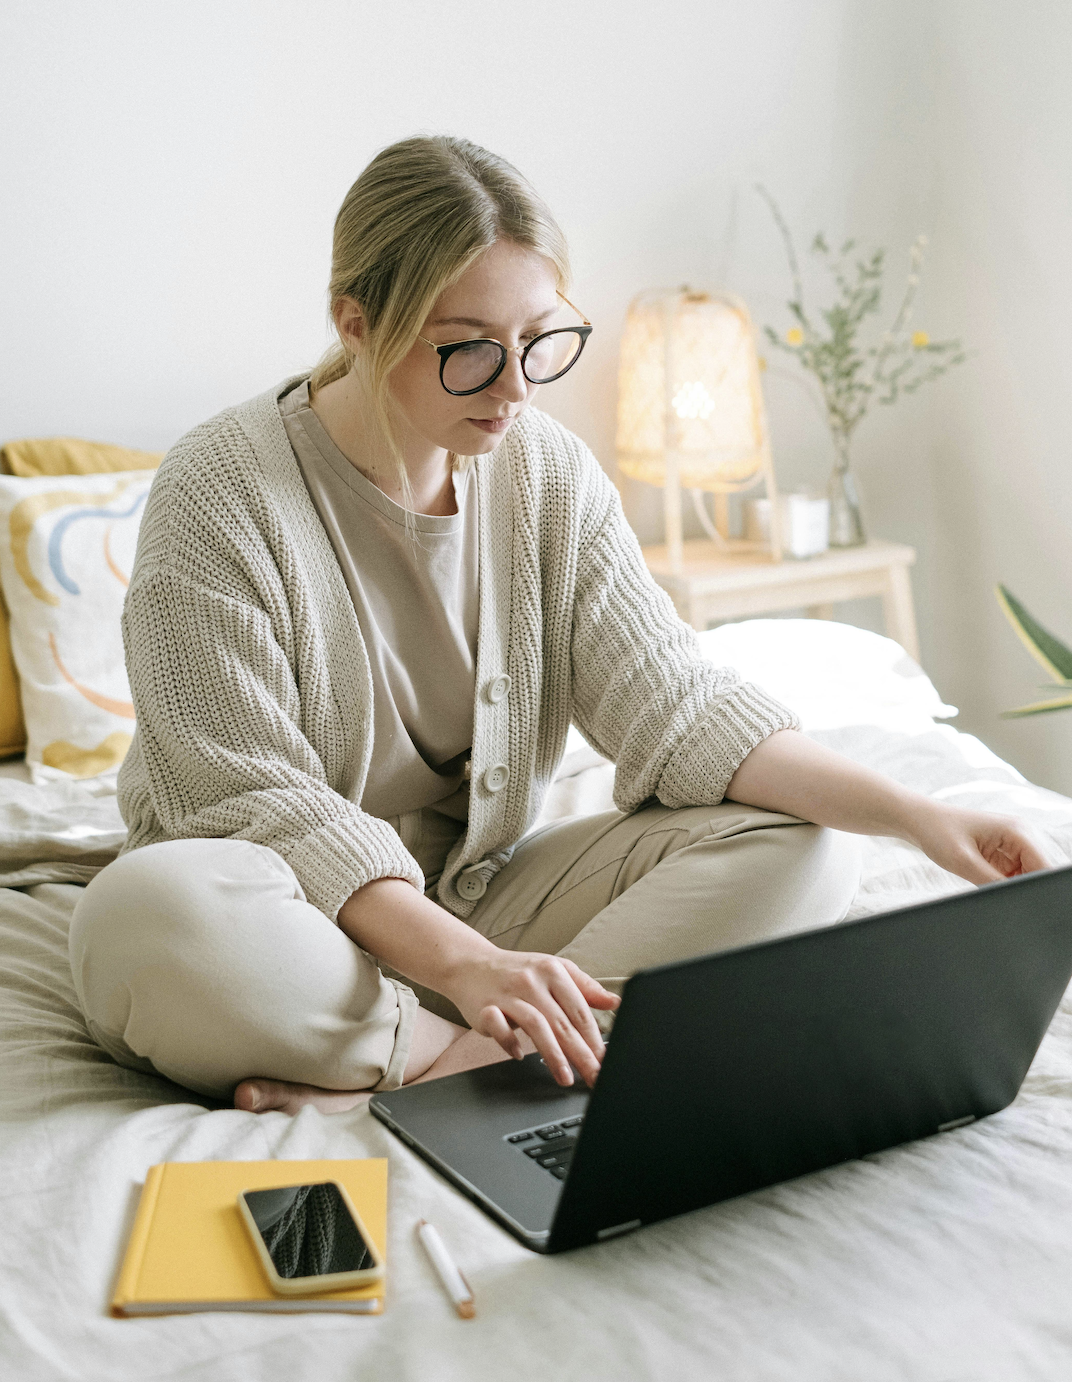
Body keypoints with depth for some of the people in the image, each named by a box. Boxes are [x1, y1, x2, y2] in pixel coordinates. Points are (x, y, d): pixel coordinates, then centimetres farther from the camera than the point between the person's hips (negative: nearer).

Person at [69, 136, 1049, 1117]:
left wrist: (916, 814, -19)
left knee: (802, 847, -15)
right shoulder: (223, 493, -17)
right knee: (154, 914, -38)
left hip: (481, 898, 5)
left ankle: (443, 1061, -26)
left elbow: (675, 709, -6)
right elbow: (258, 802, -20)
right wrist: (467, 965, -34)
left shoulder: (552, 474, -1)